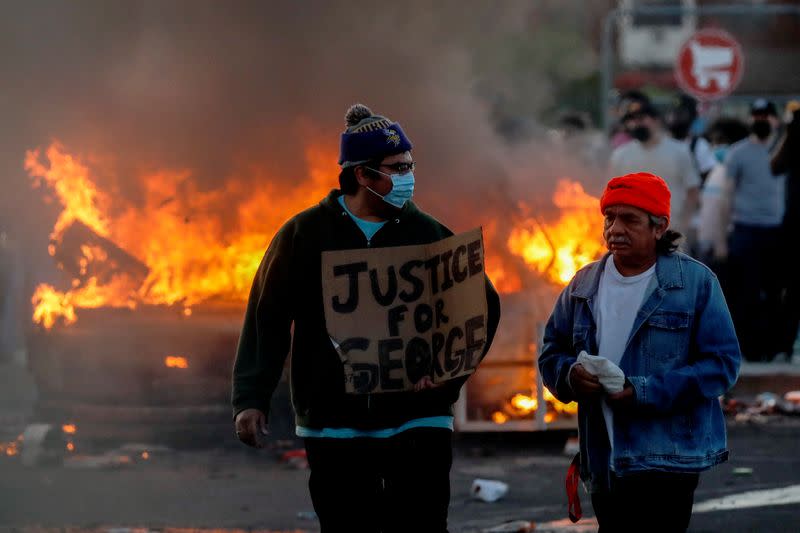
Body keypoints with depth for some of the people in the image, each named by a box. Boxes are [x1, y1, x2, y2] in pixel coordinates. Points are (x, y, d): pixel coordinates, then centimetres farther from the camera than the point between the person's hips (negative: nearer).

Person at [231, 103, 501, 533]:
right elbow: (266, 320, 1)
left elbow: (482, 307, 6)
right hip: (335, 427, 0)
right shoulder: (304, 235, 1)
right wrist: (251, 398, -8)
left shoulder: (429, 235, 4)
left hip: (416, 421, 0)